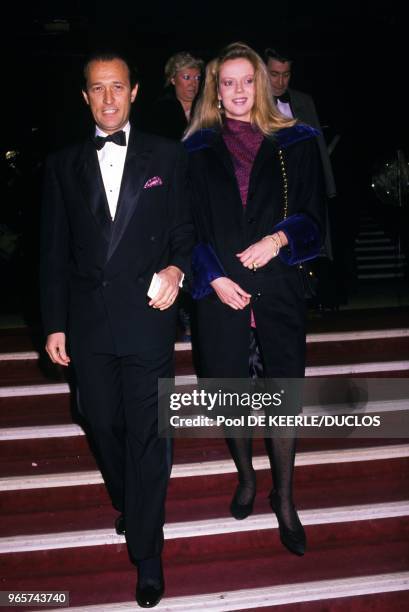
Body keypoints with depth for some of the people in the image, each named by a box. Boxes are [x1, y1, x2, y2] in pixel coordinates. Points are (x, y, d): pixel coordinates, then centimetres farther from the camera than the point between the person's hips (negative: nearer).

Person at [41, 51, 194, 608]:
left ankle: (147, 555, 16)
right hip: (88, 324, 3)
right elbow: (54, 252, 8)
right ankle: (128, 507, 43)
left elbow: (184, 230, 6)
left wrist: (176, 269, -15)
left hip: (147, 319, -2)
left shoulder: (166, 156, 4)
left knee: (148, 437, 2)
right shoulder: (63, 165, 8)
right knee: (106, 427, 15)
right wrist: (55, 324, 5)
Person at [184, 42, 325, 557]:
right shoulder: (197, 151, 8)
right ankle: (246, 477, 34)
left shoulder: (294, 143, 7)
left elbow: (313, 216, 4)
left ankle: (284, 498, 19)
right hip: (221, 292, 1)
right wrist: (213, 278, -8)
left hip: (277, 288, 0)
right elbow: (188, 226, 4)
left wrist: (279, 238, -15)